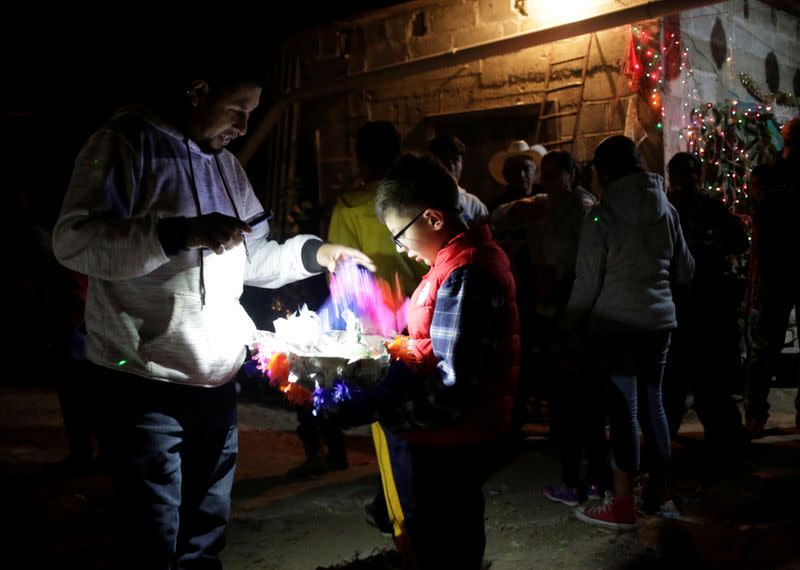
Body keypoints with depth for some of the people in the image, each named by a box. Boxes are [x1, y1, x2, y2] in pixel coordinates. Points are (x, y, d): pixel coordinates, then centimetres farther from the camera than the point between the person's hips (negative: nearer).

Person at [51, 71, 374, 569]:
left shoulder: (226, 163, 15)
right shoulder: (126, 143, -8)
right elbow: (74, 240, -20)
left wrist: (313, 252, 6)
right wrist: (183, 233, -29)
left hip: (218, 377, 7)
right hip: (147, 380, -7)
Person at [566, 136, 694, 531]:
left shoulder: (602, 215, -9)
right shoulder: (666, 209, 5)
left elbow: (588, 282, -9)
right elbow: (685, 271, 13)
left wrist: (572, 322, 4)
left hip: (616, 321, -5)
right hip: (659, 318, 5)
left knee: (624, 407, -2)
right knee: (651, 401, 15)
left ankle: (622, 505, 3)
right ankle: (660, 491, 25)